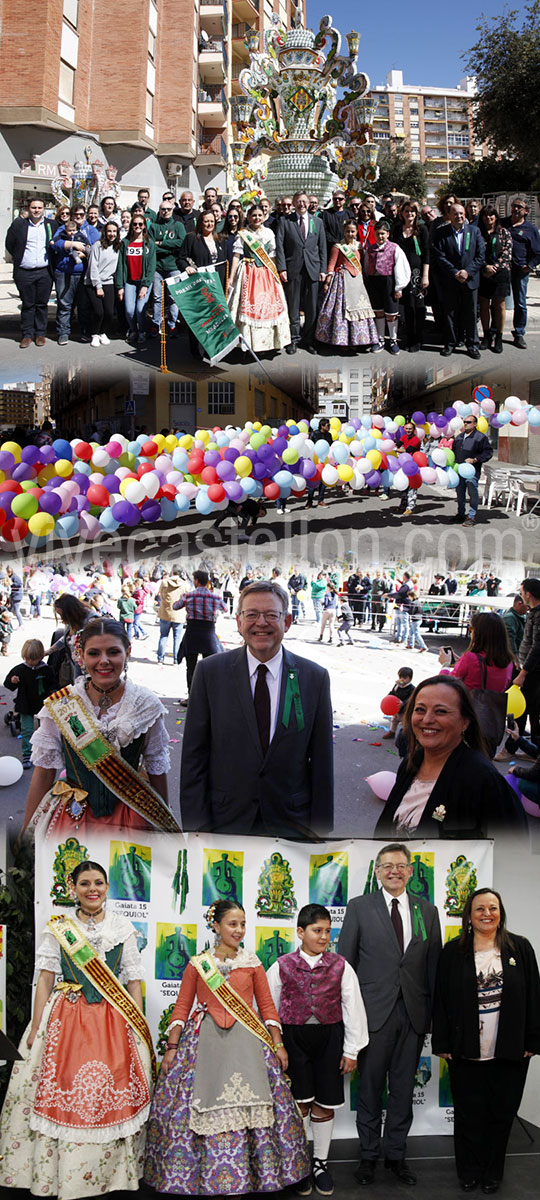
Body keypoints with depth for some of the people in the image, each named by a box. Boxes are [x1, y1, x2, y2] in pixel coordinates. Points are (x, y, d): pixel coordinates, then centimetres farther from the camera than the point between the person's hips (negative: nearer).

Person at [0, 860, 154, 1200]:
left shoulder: (123, 927, 6)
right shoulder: (59, 925, 5)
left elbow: (134, 980, 7)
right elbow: (46, 977, 3)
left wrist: (140, 1029, 1)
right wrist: (36, 1026, -4)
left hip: (113, 1021, 0)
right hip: (65, 1018, 0)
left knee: (108, 1099, -2)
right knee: (60, 1095, -3)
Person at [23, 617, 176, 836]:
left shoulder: (146, 705, -5)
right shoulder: (58, 706, -6)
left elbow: (157, 771, 3)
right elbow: (44, 772, 0)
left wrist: (165, 826, 7)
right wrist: (28, 832, 0)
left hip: (129, 819, 0)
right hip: (71, 818, 0)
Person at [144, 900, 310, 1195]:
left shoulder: (251, 962, 9)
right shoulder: (198, 964, 7)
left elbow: (267, 1006, 11)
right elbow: (181, 1007, 6)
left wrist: (278, 1044, 4)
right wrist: (171, 1048, -1)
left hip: (245, 1042, 1)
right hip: (205, 1042, -1)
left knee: (244, 1107, -7)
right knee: (206, 1110, -7)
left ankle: (240, 1181, 4)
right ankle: (210, 1182, 5)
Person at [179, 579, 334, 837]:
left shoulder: (315, 677, -1)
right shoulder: (209, 671, -3)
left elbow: (321, 764, 1)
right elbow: (194, 756, -3)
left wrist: (321, 831, -1)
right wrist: (195, 826, -7)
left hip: (291, 825, 1)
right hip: (226, 823, 0)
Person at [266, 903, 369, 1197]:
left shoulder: (340, 966, -1)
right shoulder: (282, 966, -3)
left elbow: (353, 1008, 2)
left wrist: (351, 1050, 1)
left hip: (329, 1037, 1)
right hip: (294, 1038, -1)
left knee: (325, 1103, 9)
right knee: (299, 1103, 2)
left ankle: (320, 1163, 26)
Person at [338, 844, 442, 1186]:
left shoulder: (427, 910, 7)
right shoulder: (359, 907, -1)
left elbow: (434, 963, 7)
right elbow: (344, 962, 0)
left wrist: (434, 1012, 1)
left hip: (414, 1013, 2)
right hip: (374, 1012, -2)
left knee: (404, 1089, 12)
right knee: (370, 1088, 8)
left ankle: (396, 1154, 26)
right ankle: (369, 1155, 23)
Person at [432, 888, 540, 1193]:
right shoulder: (453, 952, 1)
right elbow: (441, 1000, 1)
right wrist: (442, 1043, -3)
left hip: (510, 1052, 0)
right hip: (466, 1051, 0)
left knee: (501, 1114, 9)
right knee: (469, 1115, 9)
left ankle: (493, 1174, 27)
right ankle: (469, 1173, 26)